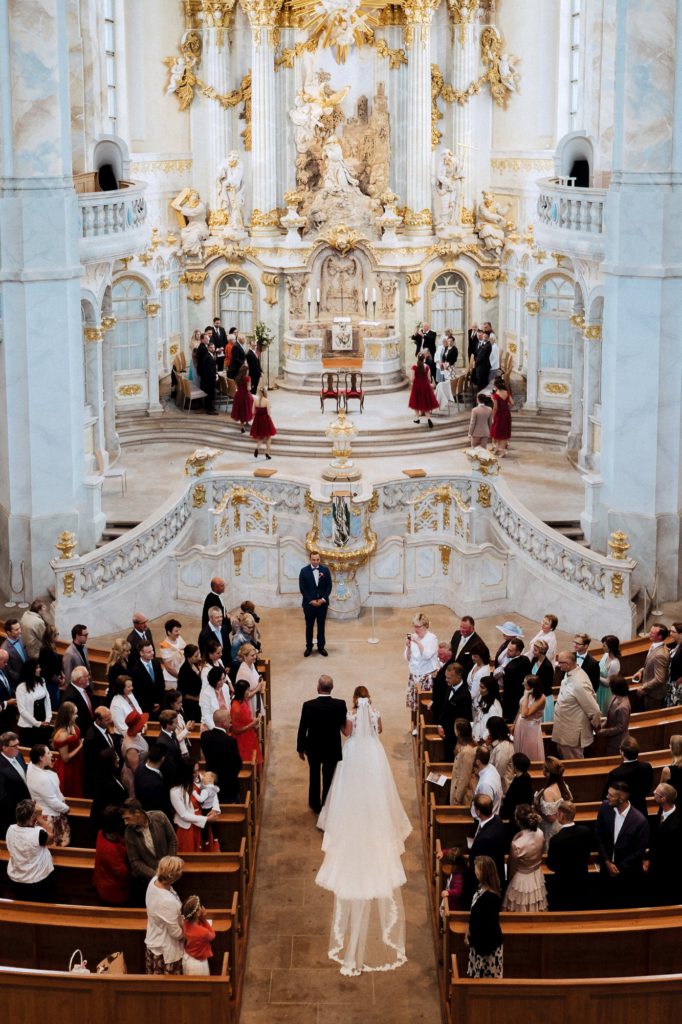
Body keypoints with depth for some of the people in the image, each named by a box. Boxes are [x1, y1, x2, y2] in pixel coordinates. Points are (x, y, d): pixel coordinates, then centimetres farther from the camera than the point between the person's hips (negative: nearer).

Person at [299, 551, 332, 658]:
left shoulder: (325, 570, -1)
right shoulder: (304, 571, -5)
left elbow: (329, 586, 1)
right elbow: (302, 588, -6)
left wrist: (323, 599, -10)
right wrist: (311, 601, -13)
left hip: (322, 603, 1)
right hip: (309, 603, -1)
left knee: (321, 626, 9)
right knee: (309, 626, 7)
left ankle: (321, 646, 18)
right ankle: (309, 647, 17)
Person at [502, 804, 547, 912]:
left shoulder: (517, 843, -32)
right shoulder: (539, 833, -17)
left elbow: (513, 866, -15)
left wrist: (508, 879, 4)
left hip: (521, 880, -5)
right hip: (537, 878, 5)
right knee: (536, 909, 24)